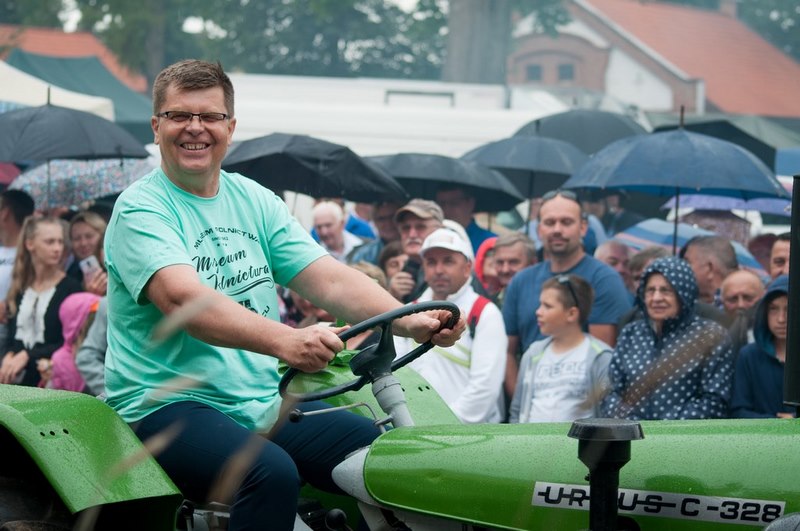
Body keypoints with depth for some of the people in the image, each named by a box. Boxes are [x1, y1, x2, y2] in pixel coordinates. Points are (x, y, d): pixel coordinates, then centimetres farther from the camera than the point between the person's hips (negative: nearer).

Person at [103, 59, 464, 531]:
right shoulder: (141, 209, -7)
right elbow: (183, 298, -25)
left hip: (264, 402, 6)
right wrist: (283, 340, -40)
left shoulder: (255, 201, 14)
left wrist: (410, 321, -13)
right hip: (169, 404, -6)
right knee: (271, 473, -34)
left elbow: (329, 279, 6)